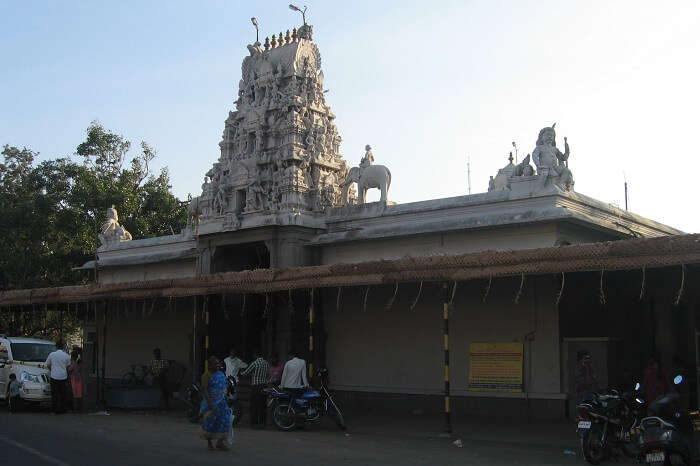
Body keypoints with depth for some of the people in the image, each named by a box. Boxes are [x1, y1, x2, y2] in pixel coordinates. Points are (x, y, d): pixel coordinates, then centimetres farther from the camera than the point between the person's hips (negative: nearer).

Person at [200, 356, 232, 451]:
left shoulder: (221, 374, 8)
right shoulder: (207, 375, -13)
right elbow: (204, 390, -19)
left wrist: (225, 398, 17)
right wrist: (209, 403, -24)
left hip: (221, 402, 5)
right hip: (211, 402, -5)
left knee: (225, 420, -5)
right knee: (210, 422, 5)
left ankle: (220, 442, 2)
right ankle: (209, 442, 22)